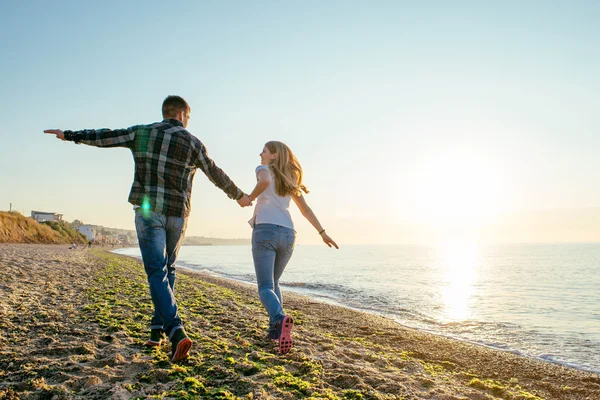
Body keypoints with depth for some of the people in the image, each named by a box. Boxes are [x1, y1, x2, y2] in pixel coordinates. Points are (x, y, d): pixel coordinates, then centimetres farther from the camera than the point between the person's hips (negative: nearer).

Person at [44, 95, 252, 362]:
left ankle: (176, 332, -21)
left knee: (157, 272, -6)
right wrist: (239, 196, 25)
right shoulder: (192, 142, 4)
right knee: (167, 270, 17)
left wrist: (70, 135, 26)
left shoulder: (141, 133, 4)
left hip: (148, 211, -1)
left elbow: (105, 137, 11)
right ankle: (158, 329, 21)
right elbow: (217, 175, 11)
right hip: (177, 214, 1)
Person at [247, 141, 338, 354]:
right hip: (287, 234, 6)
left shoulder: (263, 169, 7)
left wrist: (249, 198, -3)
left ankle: (280, 319, -35)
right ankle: (275, 328, 13)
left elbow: (264, 181, -19)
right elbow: (306, 209, 20)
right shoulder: (290, 179, 23)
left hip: (265, 230, -5)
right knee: (273, 282, 23)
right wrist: (322, 233, 20)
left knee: (265, 287, -6)